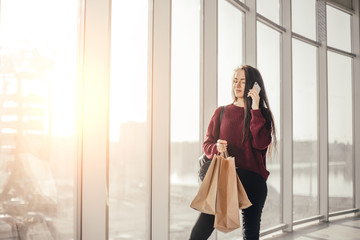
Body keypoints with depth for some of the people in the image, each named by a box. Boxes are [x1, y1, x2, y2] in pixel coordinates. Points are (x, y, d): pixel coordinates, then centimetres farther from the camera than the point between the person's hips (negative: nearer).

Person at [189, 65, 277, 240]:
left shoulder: (262, 114, 8)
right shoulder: (221, 112, 12)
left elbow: (260, 143, -9)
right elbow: (207, 144, 12)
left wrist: (255, 109, -9)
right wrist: (216, 148, -11)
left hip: (252, 179, 0)